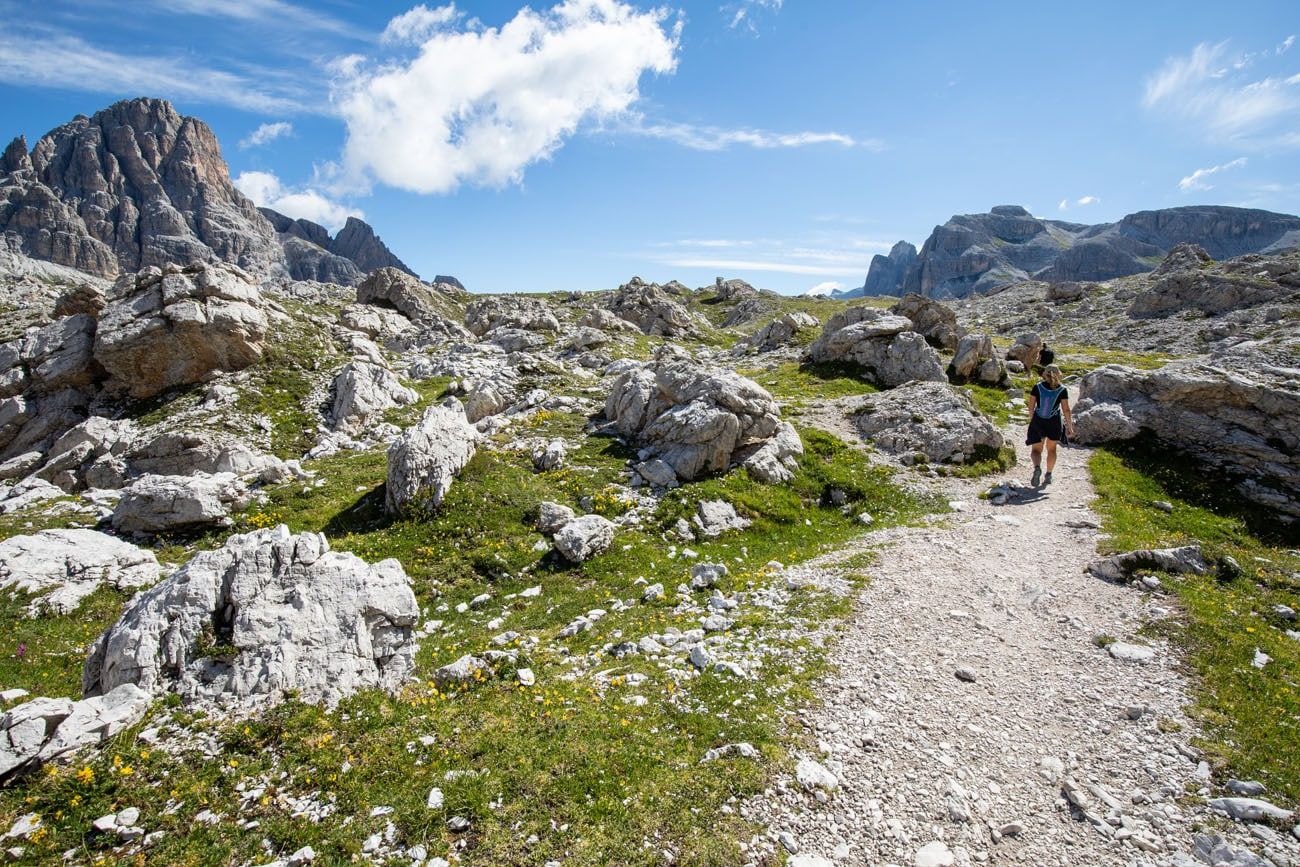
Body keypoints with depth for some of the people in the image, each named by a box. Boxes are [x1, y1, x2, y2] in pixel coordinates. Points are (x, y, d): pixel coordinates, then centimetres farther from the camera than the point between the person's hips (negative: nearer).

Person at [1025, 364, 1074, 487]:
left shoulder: (1037, 387, -6)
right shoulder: (1062, 390, -7)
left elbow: (1031, 407, -1)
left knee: (1036, 449, 8)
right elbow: (1066, 410, -6)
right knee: (1051, 448, 20)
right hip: (1054, 422, 1)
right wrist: (1070, 427, 2)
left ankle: (1037, 467, -22)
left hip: (1038, 422, -1)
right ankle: (1048, 475, 24)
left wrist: (1031, 420, 14)